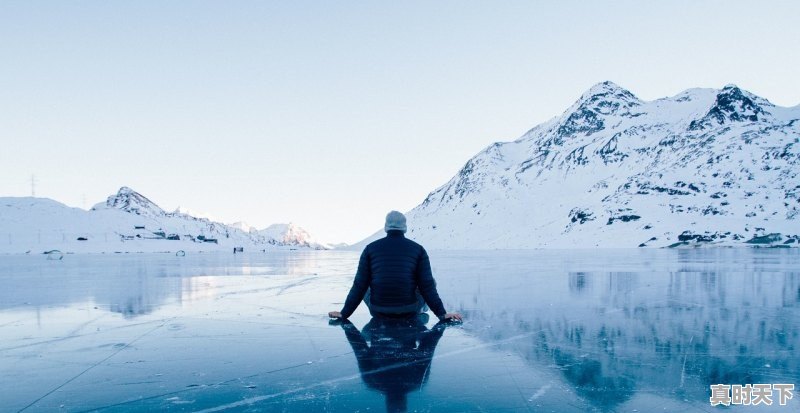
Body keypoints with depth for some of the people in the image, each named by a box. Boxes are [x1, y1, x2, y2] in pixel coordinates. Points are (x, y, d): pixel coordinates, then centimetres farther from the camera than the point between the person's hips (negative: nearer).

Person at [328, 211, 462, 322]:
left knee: (366, 288, 30)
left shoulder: (370, 248, 1)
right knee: (431, 282, 22)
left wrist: (344, 313, 7)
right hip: (409, 312, -1)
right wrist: (442, 314, 2)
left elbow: (360, 285, 0)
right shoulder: (418, 249, -1)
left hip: (378, 312, 1)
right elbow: (427, 285, -4)